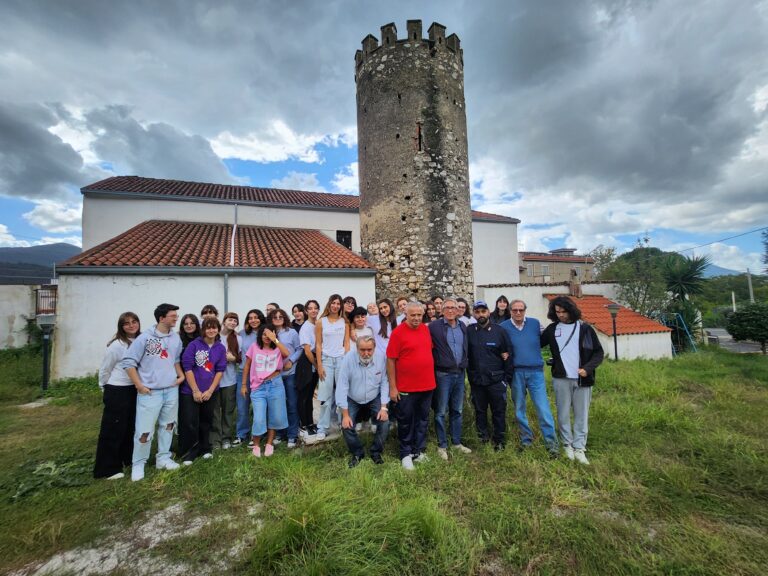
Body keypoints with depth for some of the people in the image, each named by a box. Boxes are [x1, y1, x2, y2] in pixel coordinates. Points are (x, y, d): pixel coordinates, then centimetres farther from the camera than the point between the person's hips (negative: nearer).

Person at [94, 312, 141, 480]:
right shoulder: (117, 345, -16)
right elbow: (104, 369, -5)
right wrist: (106, 389, 6)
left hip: (134, 390, 6)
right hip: (117, 392, -6)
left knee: (131, 426, 18)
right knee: (113, 430, 4)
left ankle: (127, 459, 35)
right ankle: (107, 468, 17)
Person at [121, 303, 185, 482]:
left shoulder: (176, 338, 4)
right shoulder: (145, 337, -12)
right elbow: (128, 362, -9)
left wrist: (181, 374, 5)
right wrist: (139, 386, -10)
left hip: (171, 390, 5)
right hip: (150, 392, -5)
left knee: (168, 425, 15)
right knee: (144, 430, 0)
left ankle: (163, 458, 30)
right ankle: (138, 464, 21)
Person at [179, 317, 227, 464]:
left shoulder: (221, 348, 1)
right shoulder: (194, 345, -9)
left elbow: (220, 370, 1)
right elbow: (187, 367, -10)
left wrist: (210, 390, -7)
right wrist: (195, 391, -11)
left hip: (210, 392, 3)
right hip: (190, 391, -3)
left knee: (206, 422, 15)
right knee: (190, 423, 0)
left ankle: (205, 449, 32)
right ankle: (188, 453, 19)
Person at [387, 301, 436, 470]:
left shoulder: (426, 329, 3)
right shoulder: (398, 332, -13)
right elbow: (390, 360, -12)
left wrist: (431, 377, 13)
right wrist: (392, 387, -12)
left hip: (427, 385, 5)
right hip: (406, 387, -5)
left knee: (422, 420, 18)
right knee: (406, 422, 10)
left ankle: (419, 451, 34)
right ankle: (406, 454, 27)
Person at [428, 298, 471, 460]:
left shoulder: (463, 326, 9)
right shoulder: (434, 326, -10)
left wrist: (464, 365, 14)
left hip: (460, 373, 6)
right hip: (443, 374, -5)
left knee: (457, 410, 16)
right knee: (441, 411, 5)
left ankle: (456, 442, 30)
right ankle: (442, 445, 18)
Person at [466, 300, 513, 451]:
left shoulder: (499, 331, -4)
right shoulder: (469, 331, -3)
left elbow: (508, 353, -1)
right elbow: (465, 353, 1)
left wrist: (507, 376, -1)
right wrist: (469, 374, -3)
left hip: (496, 379, -1)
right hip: (476, 379, 1)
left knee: (499, 411, 9)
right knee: (480, 410, 15)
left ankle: (499, 440, 26)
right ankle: (483, 437, 32)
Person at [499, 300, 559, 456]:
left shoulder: (535, 323, 0)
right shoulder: (503, 327, -4)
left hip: (536, 372, 0)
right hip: (516, 373, 1)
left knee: (543, 408, -3)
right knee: (519, 409, 11)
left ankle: (551, 443, 9)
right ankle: (526, 439, 27)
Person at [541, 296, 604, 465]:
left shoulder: (585, 328, -1)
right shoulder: (552, 329, 3)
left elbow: (598, 352, 1)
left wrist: (588, 368, -13)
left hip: (582, 379, -1)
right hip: (561, 379, 1)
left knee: (581, 415, 6)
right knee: (563, 414, 7)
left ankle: (579, 448, 15)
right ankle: (568, 444, 22)